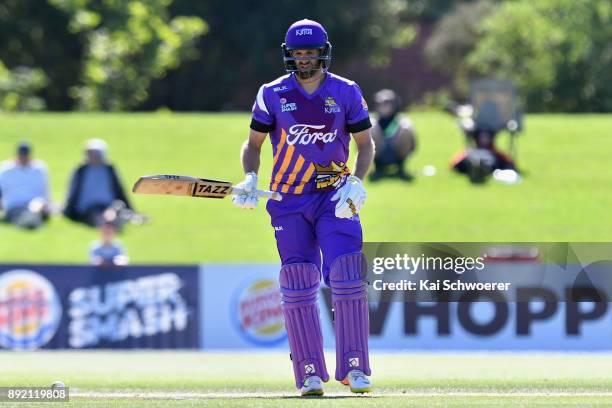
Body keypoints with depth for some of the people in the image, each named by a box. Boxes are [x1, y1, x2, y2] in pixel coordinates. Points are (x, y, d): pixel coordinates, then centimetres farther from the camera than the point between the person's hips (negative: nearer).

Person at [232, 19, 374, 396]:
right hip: (289, 201, 1)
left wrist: (356, 182, -12)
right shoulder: (273, 94, 2)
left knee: (348, 277, -13)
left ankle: (354, 368, -9)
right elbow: (254, 143, 10)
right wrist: (250, 180, -9)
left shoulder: (347, 92, 1)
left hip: (335, 197, -1)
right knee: (297, 287, -2)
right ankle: (310, 375, 4)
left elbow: (366, 144, 5)